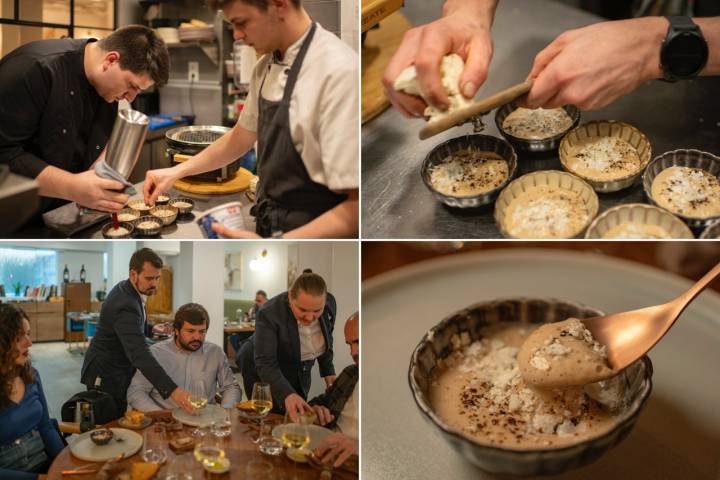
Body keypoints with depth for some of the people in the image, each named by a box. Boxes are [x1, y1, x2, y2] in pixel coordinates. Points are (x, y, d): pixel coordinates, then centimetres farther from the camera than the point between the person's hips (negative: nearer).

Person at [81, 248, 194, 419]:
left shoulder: (125, 289, 1)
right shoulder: (126, 305, -30)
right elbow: (140, 354, -42)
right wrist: (172, 390, -50)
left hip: (114, 372, 10)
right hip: (106, 378, -10)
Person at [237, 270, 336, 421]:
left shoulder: (330, 303, -17)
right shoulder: (269, 314, -32)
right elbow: (265, 363, -33)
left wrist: (328, 371, 2)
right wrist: (287, 394, -45)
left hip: (299, 372, 5)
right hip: (261, 373, -4)